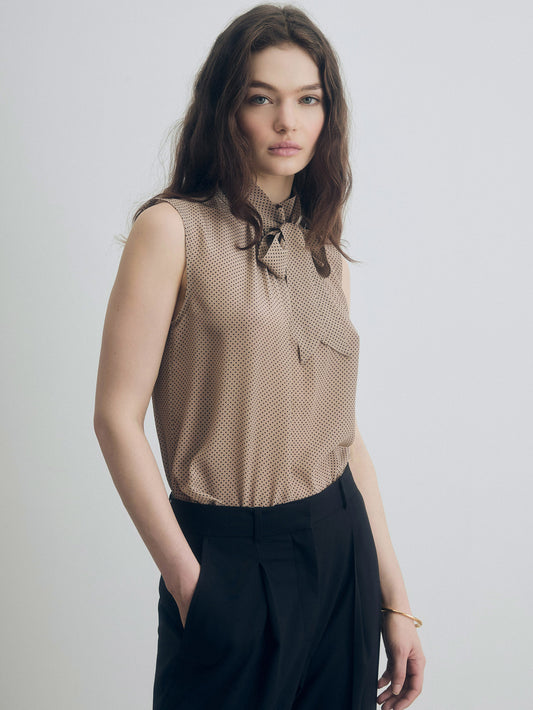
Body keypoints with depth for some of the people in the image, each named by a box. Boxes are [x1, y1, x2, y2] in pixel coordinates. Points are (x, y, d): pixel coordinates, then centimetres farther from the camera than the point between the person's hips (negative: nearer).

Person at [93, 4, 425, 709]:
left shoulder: (324, 252, 9)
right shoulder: (173, 229, -8)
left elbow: (344, 430, 9)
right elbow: (117, 417, -11)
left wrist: (395, 601, 8)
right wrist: (189, 582, -12)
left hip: (342, 548, 5)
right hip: (230, 556, -5)